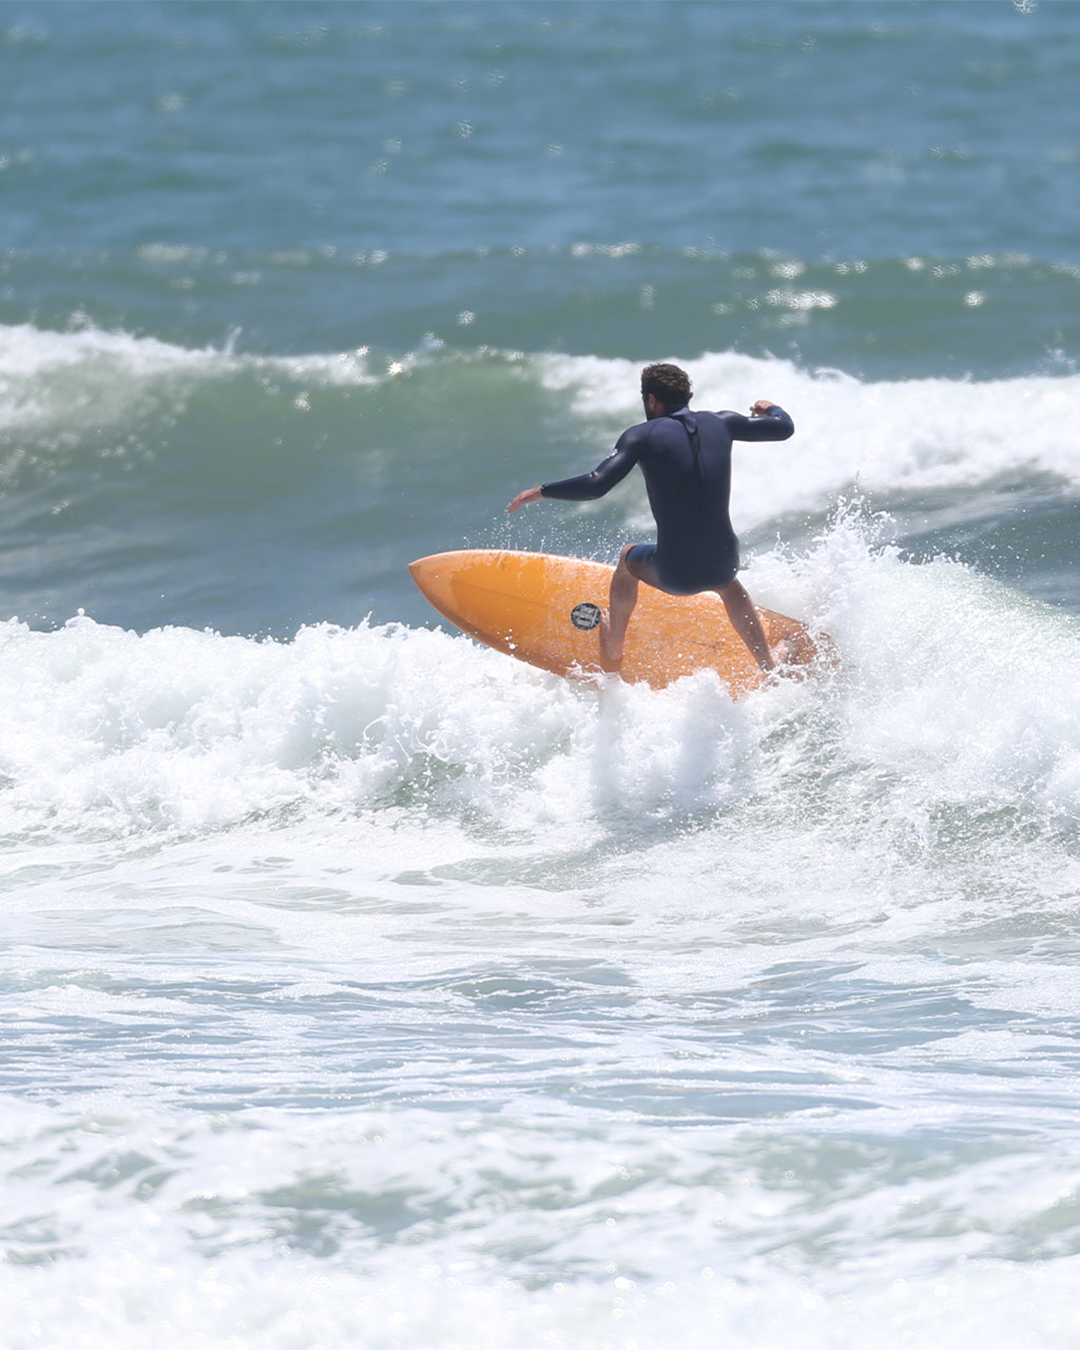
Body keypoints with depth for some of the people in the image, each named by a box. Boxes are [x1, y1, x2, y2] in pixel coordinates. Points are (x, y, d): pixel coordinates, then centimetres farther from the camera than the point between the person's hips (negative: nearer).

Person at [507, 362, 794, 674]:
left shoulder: (643, 436, -6)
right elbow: (784, 428, 19)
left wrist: (540, 492, -2)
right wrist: (771, 408, 43)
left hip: (674, 575, -3)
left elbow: (595, 486, -16)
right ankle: (769, 664, 46)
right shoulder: (720, 424, 6)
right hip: (721, 564, 3)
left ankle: (611, 655, 50)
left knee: (630, 558, 34)